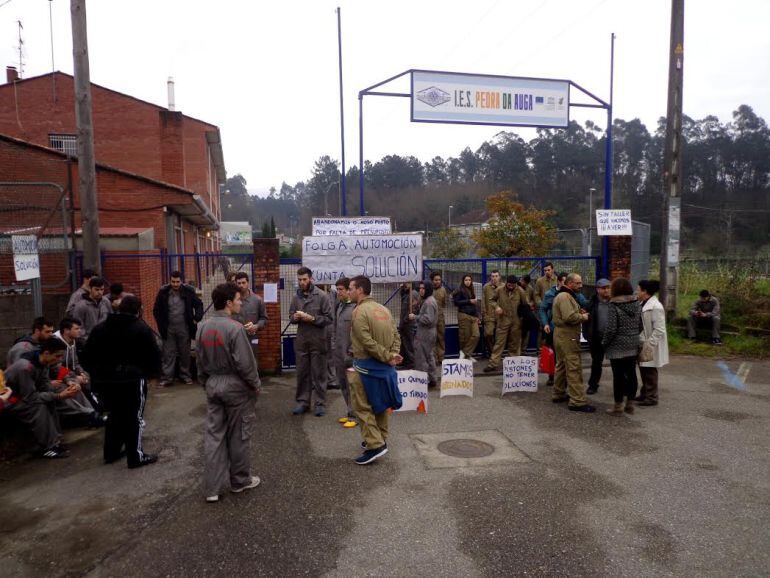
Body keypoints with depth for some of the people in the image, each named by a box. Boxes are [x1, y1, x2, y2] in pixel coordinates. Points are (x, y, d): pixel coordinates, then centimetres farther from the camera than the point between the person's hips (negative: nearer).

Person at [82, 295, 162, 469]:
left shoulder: (100, 328, 10)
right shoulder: (141, 328, -7)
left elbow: (87, 356, 11)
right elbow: (154, 355, -8)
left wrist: (97, 374, 19)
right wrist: (151, 373, 7)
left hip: (104, 381, 6)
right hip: (131, 381, -6)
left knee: (115, 414, 21)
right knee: (134, 417, 4)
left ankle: (111, 452, 29)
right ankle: (136, 457, 9)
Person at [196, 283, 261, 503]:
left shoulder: (202, 327, 2)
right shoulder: (235, 328, -20)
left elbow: (200, 360, 9)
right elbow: (245, 363, -20)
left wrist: (206, 383, 20)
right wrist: (256, 385, -6)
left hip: (212, 385, 6)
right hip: (236, 386, -6)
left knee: (213, 435, 10)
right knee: (238, 435, 9)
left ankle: (213, 487, 13)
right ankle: (240, 481, 24)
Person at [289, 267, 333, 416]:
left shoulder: (321, 296, -7)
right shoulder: (296, 297, 6)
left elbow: (328, 318, -7)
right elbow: (291, 315, 15)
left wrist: (312, 318, -19)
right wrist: (294, 317, -7)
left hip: (317, 341, -4)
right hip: (301, 341, 4)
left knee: (319, 374, 4)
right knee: (302, 373, 12)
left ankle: (320, 403, 14)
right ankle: (302, 401, 24)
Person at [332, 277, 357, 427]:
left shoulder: (356, 307, -15)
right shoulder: (338, 306, 11)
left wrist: (352, 352, -18)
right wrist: (335, 346, 15)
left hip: (350, 354, -8)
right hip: (339, 353, 8)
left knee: (351, 386, 1)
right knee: (343, 385, 16)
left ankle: (355, 415, 13)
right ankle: (350, 412, 29)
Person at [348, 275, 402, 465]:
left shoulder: (359, 311, -15)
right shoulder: (383, 309, 9)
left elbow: (367, 342, -22)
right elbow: (395, 334, 5)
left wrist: (388, 356, -15)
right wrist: (393, 354, -6)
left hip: (366, 366, -8)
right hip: (384, 366, 8)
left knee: (362, 406, 0)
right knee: (380, 402, 19)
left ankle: (375, 445, -4)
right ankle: (380, 439, 31)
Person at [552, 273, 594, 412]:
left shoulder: (564, 295, 18)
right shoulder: (565, 297, -17)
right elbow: (570, 317, -27)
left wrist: (580, 314, 4)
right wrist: (583, 317, -11)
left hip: (561, 335, 11)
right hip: (567, 336, -11)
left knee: (562, 365, 18)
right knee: (574, 368, -10)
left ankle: (559, 394, 28)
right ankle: (577, 401, -9)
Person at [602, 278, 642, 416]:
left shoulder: (614, 306, -16)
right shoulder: (637, 304, 4)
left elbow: (611, 329, -17)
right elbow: (641, 325, 9)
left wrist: (604, 342, -4)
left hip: (618, 347, -6)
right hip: (633, 346, 6)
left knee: (618, 376, 0)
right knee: (631, 374, 12)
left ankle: (618, 406, 7)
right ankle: (630, 404, 20)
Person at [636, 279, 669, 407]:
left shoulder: (656, 307, -20)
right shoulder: (643, 304, 7)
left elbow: (659, 330, -21)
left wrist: (648, 344, -21)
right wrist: (641, 343, 12)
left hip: (650, 345, -8)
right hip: (642, 343, 8)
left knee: (650, 371, 3)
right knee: (643, 369, 17)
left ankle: (651, 397, 15)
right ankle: (644, 394, 30)